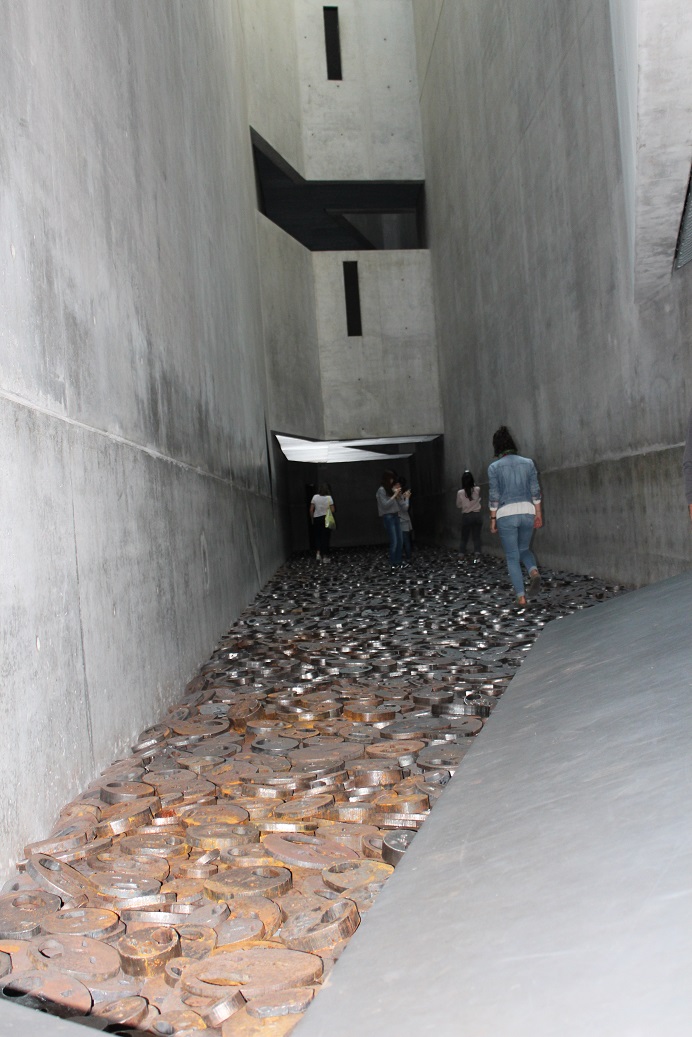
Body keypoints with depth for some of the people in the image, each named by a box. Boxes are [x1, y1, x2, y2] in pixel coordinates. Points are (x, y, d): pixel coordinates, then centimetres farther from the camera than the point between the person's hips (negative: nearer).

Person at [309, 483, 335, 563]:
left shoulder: (315, 497, -3)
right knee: (325, 537, 6)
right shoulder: (329, 497, -7)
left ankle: (318, 553, -3)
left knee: (317, 537, 14)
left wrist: (312, 519, 9)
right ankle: (325, 556, 9)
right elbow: (332, 510, -9)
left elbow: (311, 510, -3)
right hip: (327, 519, -1)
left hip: (316, 519, 1)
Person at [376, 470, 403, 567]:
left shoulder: (391, 488, 12)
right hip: (388, 517, -8)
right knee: (394, 542, -7)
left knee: (400, 541, 7)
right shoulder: (381, 490, -10)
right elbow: (385, 505, -16)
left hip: (395, 516, 8)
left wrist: (397, 494, 1)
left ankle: (398, 562, 16)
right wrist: (394, 494, -15)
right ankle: (393, 563, 3)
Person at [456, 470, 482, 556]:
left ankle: (462, 554, 11)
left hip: (466, 516, -1)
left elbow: (458, 505, 1)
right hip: (477, 515, 1)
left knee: (464, 537, 10)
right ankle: (477, 553, -6)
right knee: (476, 536, 5)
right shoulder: (477, 490, -7)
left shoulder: (460, 493, -12)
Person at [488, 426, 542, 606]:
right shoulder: (528, 463, 5)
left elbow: (494, 496, -4)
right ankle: (534, 572, -8)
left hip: (506, 514, -3)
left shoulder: (494, 467, -3)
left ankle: (521, 596, 0)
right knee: (524, 549, 23)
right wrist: (539, 515, 11)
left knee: (512, 557, 7)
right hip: (527, 512, 3)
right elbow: (535, 492, 5)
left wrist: (493, 519, 4)